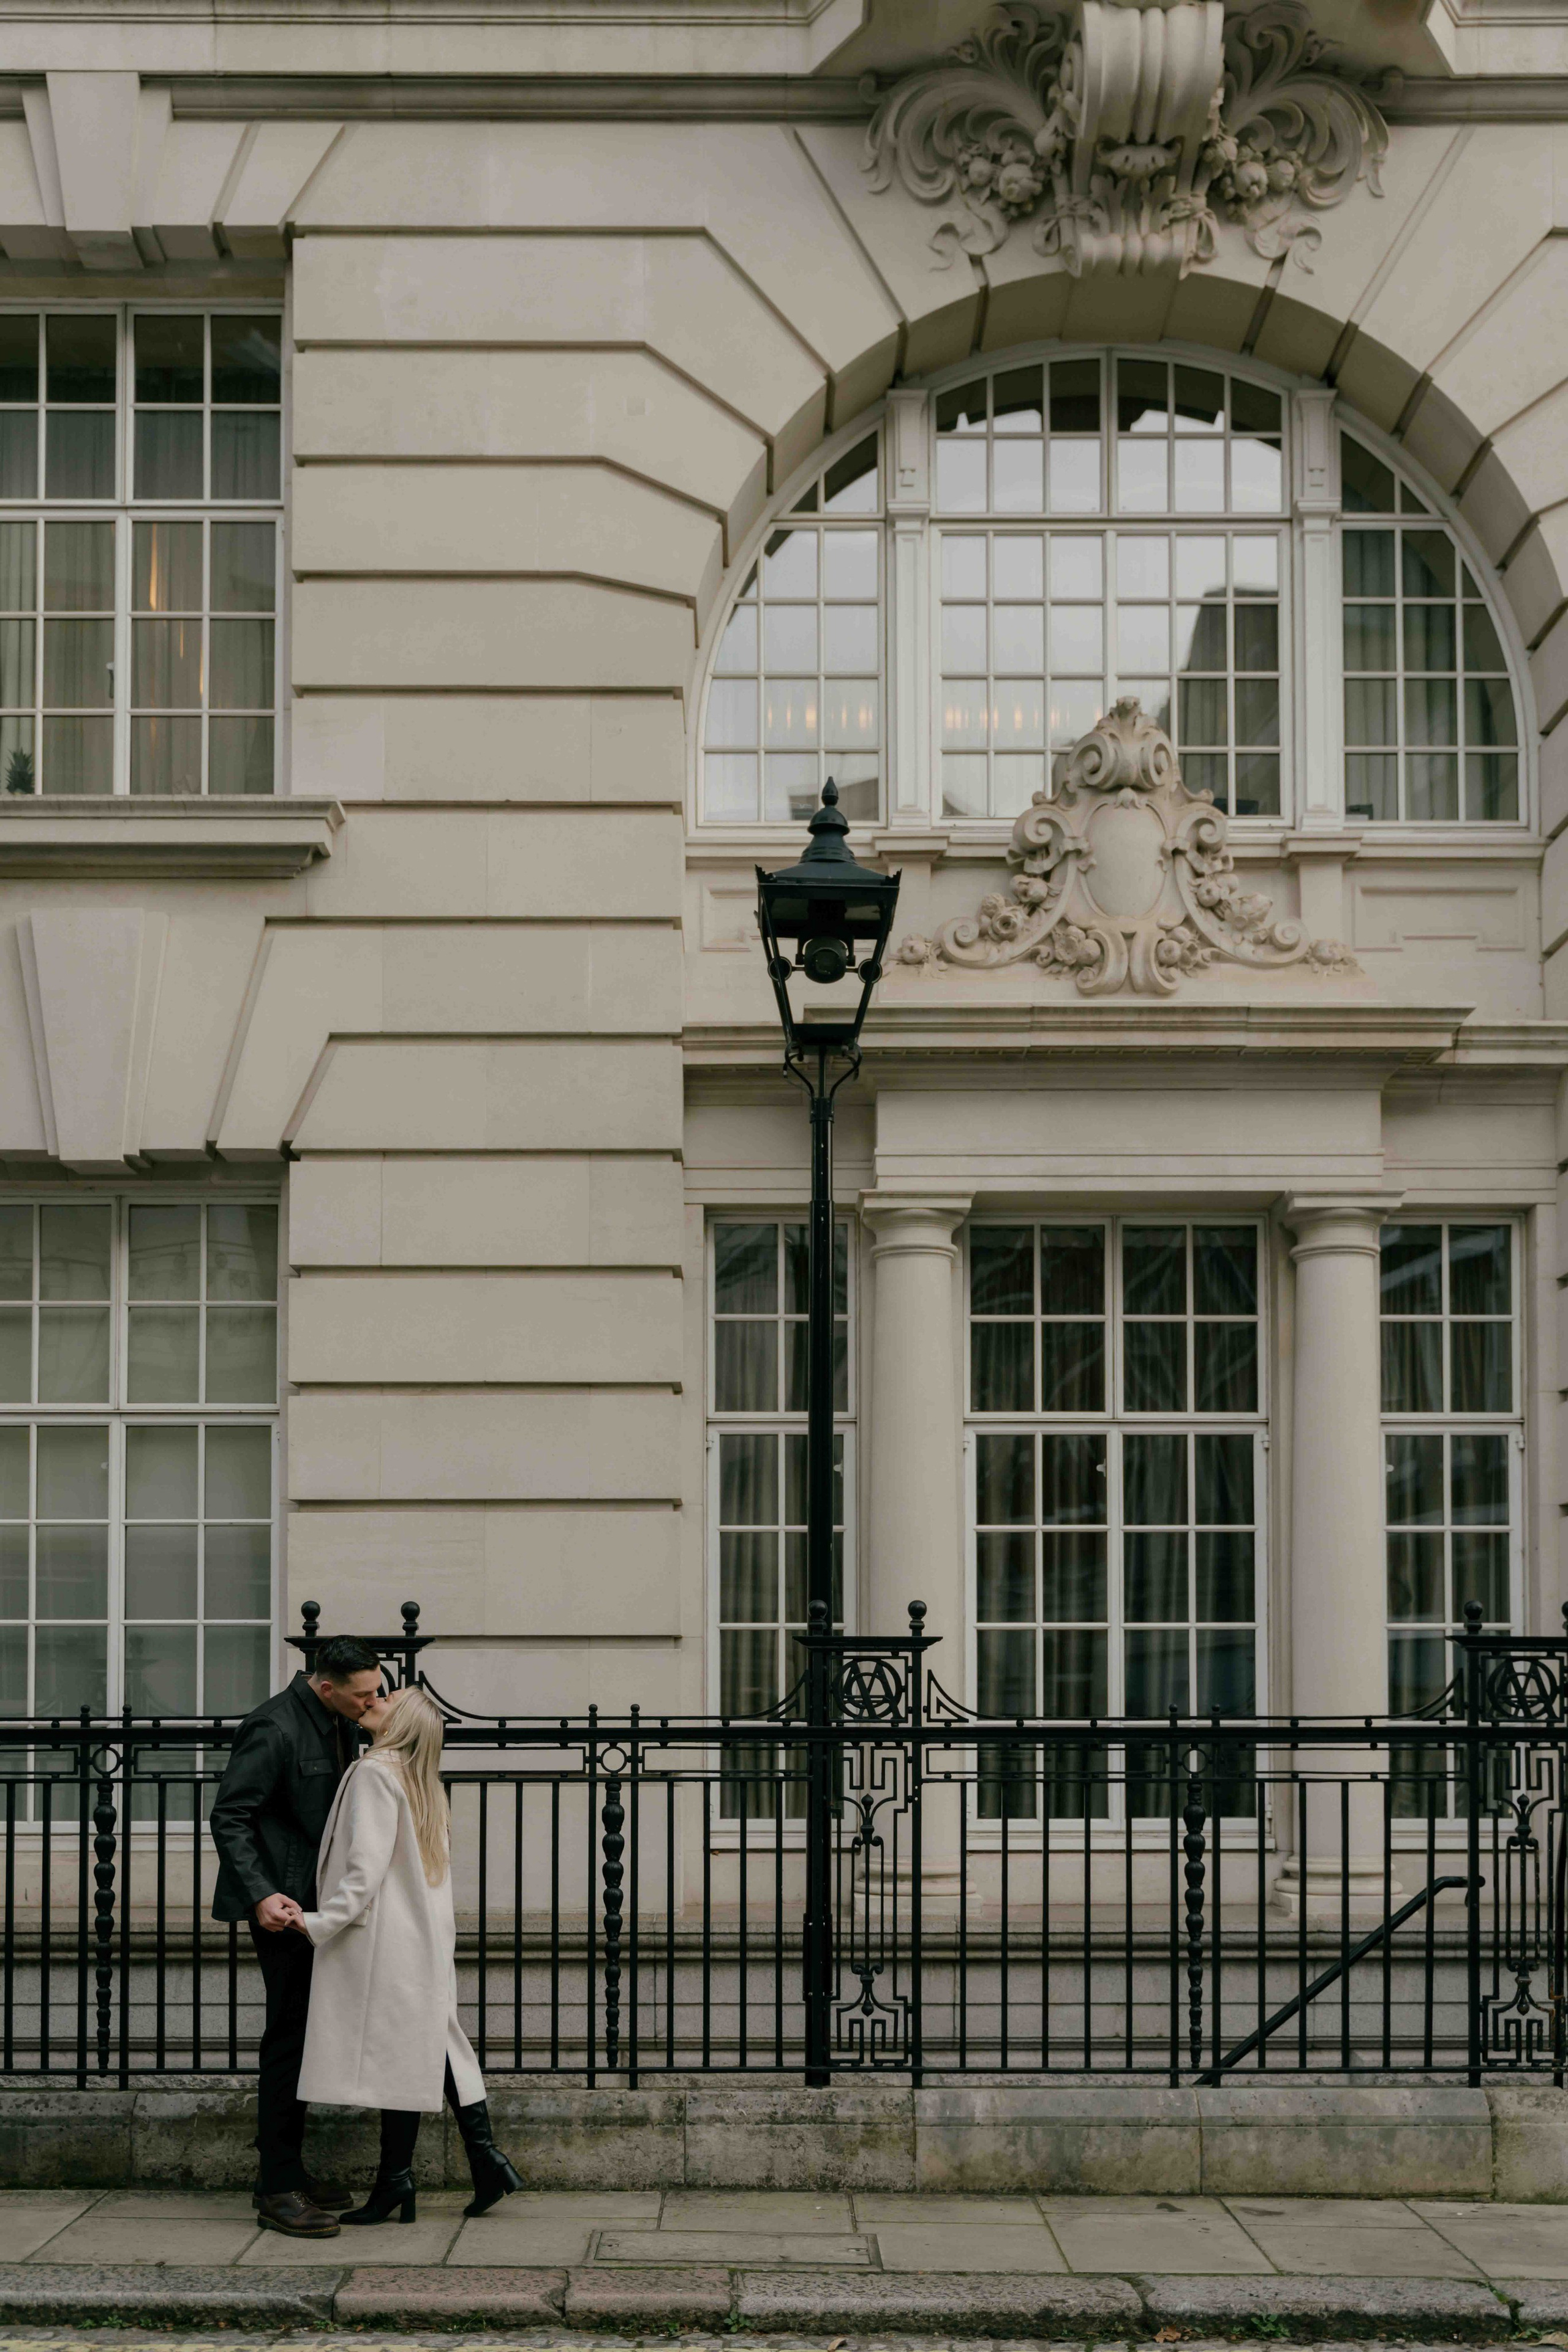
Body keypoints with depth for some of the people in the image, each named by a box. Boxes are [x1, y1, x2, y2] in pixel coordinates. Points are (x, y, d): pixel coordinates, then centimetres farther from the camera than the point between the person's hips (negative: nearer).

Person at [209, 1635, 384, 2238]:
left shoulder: (340, 1725, 9)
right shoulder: (274, 1729, -19)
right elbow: (228, 1816, -19)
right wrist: (261, 1895, -28)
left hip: (319, 1901, 9)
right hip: (284, 1904, -9)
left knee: (304, 2032, 13)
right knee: (289, 2035, -7)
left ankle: (288, 2171, 22)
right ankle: (278, 2189, -2)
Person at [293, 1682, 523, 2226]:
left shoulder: (375, 1772, -12)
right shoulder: (421, 1784, 17)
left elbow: (368, 1865, -20)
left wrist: (322, 1921, -19)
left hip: (388, 1937, -9)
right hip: (427, 1936, 9)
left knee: (396, 2052, -5)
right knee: (436, 2044, 10)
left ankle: (396, 2180, -1)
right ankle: (486, 2160, 7)